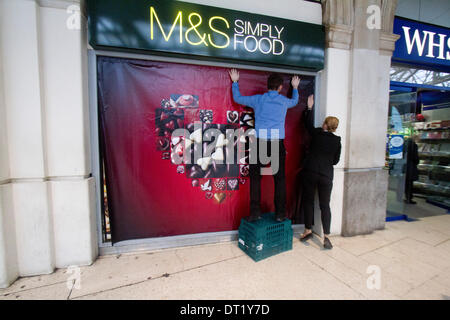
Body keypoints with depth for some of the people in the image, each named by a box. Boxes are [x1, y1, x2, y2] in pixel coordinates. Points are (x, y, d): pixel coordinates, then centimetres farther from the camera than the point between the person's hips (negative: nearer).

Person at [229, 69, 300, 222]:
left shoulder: (258, 99, 7)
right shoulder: (284, 101, 12)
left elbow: (237, 98, 20)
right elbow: (295, 101, 37)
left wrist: (235, 82, 36)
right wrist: (295, 87, 55)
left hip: (260, 142, -1)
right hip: (278, 143, 1)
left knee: (255, 177, 5)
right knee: (280, 178, 8)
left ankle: (255, 211, 5)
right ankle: (280, 213, 13)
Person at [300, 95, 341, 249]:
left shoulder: (316, 133, -2)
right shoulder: (337, 141, 3)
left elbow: (308, 124, 17)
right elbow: (335, 160, 8)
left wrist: (309, 107, 27)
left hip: (310, 172, -1)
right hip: (326, 175, 2)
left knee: (308, 201, 11)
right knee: (325, 205, 8)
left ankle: (308, 230, 19)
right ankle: (326, 237, 8)